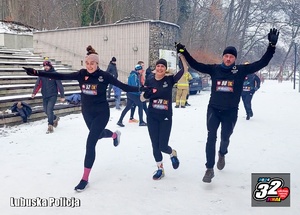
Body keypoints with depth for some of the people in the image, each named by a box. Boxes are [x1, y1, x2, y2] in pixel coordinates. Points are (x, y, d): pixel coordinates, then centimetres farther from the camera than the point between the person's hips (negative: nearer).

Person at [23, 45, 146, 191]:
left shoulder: (104, 76, -15)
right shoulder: (81, 74, -6)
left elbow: (122, 86, -16)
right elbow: (60, 76, -11)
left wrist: (140, 89, -27)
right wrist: (37, 73, -17)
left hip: (101, 112, -5)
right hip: (87, 112, 5)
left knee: (90, 143, -10)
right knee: (97, 134, 29)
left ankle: (85, 178, 2)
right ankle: (114, 135, 66)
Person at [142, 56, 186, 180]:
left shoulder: (170, 79, -4)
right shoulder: (149, 82, 2)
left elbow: (185, 69, -13)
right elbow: (143, 98, 6)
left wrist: (181, 55, -21)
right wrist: (146, 93, -15)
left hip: (166, 117, -2)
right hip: (152, 116, 2)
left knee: (163, 146, -3)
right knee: (155, 145, 7)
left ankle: (173, 154, 33)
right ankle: (160, 169, 26)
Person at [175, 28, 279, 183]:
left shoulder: (241, 70, -2)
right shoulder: (214, 69, -1)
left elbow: (262, 63, -6)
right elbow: (195, 65, 0)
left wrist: (272, 45, -14)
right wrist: (184, 52, -7)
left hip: (231, 111, 0)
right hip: (213, 109, 0)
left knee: (225, 138, 14)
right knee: (211, 137, -9)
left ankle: (222, 154, 50)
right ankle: (209, 169, 0)